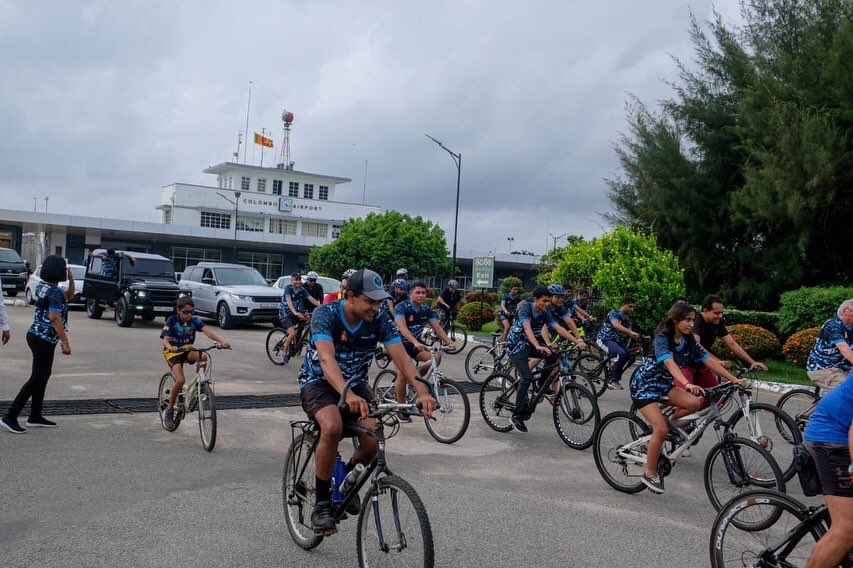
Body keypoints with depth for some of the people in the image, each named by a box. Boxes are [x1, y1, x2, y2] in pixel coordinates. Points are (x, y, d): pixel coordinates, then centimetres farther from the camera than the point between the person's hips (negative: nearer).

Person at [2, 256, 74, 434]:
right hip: (44, 340, -10)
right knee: (37, 379, -5)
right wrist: (65, 342, -19)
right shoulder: (54, 292, -19)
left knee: (44, 375, 15)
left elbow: (69, 295, 22)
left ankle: (36, 416, 21)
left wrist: (71, 279, 6)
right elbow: (55, 319, -22)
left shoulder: (42, 286, 9)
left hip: (36, 335, 10)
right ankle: (10, 416, -5)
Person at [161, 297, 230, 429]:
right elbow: (165, 339, -26)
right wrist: (170, 347, -50)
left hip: (187, 350, 3)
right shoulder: (172, 321, -16)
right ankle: (169, 409, -5)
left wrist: (222, 341, -42)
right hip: (173, 352, -3)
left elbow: (207, 331, -24)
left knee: (203, 356, -31)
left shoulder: (195, 320, -9)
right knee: (180, 380, -24)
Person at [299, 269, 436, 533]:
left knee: (373, 442, -20)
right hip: (319, 382, -3)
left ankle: (348, 478, 15)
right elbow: (326, 358, -40)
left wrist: (422, 392, -41)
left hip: (356, 384, 4)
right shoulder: (325, 314, -25)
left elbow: (401, 357, -23)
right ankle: (321, 503, -15)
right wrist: (348, 395, -58)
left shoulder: (380, 320, -14)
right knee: (333, 427, -34)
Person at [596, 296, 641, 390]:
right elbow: (616, 325, -32)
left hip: (616, 340, 8)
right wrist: (632, 332, -44)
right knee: (621, 353, -29)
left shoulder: (627, 318, 11)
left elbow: (627, 332, 3)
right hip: (605, 339, -8)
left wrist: (639, 337, -15)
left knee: (629, 354, -13)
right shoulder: (614, 313, -14)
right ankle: (612, 381, -21)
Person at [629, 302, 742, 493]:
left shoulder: (689, 341, -2)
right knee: (661, 430, -18)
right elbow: (669, 363, -40)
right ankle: (650, 474, 0)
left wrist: (734, 379, -14)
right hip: (644, 384, -7)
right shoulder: (662, 338, -23)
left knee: (694, 403, -18)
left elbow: (709, 361, -5)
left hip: (663, 383, 7)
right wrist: (687, 384, -55)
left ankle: (659, 426, 5)